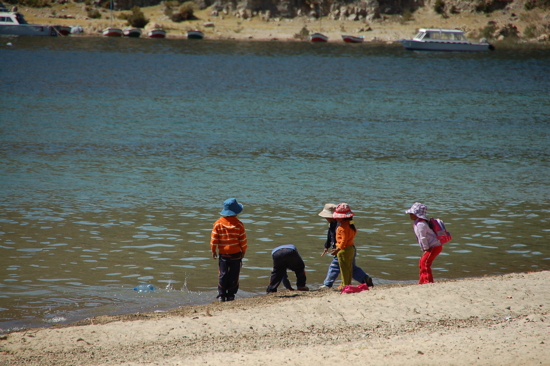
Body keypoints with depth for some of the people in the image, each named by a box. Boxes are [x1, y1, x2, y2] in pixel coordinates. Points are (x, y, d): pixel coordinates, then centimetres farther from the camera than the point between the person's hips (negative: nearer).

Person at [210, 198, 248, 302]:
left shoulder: (218, 224, -6)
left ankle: (221, 295, 5)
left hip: (223, 254, 1)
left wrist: (213, 250, 10)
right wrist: (243, 251, 12)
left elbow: (214, 239, -3)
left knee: (222, 275, 7)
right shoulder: (239, 224, -8)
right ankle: (231, 295, 6)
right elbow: (243, 240, -4)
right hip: (236, 254, -1)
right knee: (234, 276, 6)